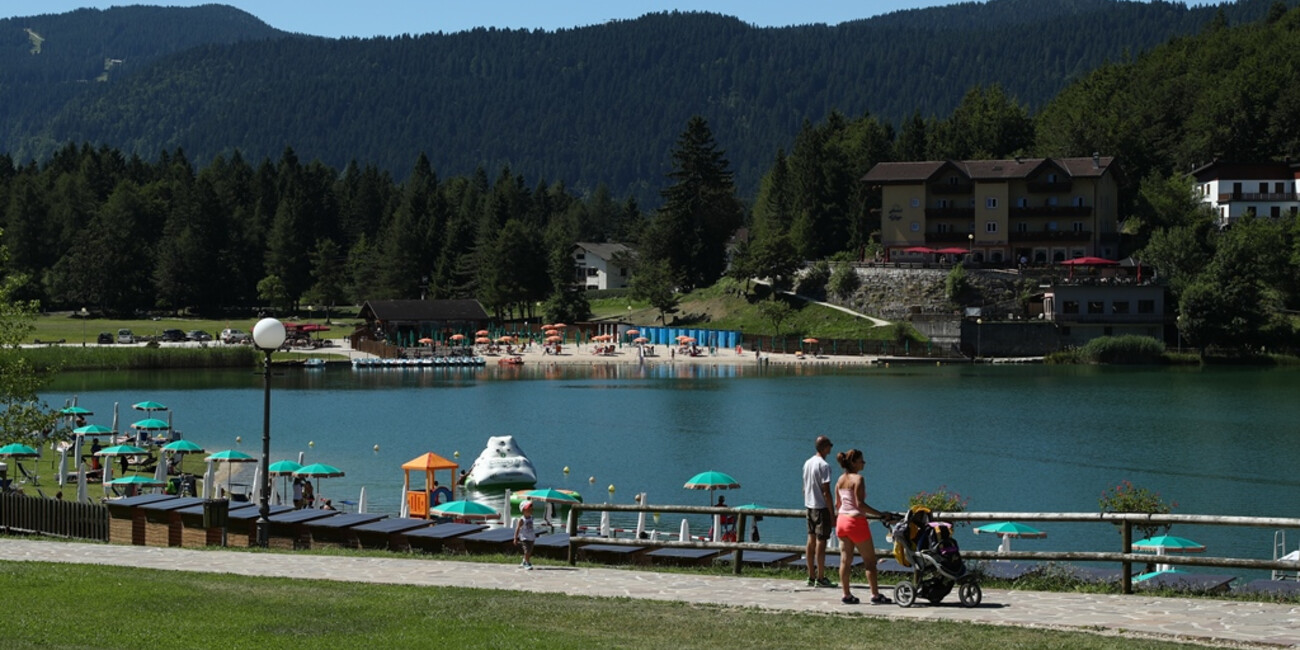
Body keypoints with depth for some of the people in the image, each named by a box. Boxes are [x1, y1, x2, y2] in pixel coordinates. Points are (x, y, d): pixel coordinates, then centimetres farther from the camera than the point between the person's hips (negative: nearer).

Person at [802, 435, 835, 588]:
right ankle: (820, 578, -1)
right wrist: (832, 515, -15)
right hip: (822, 507, -8)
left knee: (811, 540, 11)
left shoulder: (807, 463, 10)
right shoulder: (824, 465, -16)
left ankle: (811, 577, 15)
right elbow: (826, 492, -18)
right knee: (821, 541, -4)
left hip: (809, 506, 8)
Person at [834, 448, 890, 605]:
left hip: (842, 520, 7)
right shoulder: (858, 479, -14)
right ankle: (875, 595, 2)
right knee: (870, 560, 2)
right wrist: (881, 515, -19)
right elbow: (860, 504, -21)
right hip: (856, 521, -7)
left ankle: (847, 595, 9)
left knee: (845, 560, 8)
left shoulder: (840, 479, 9)